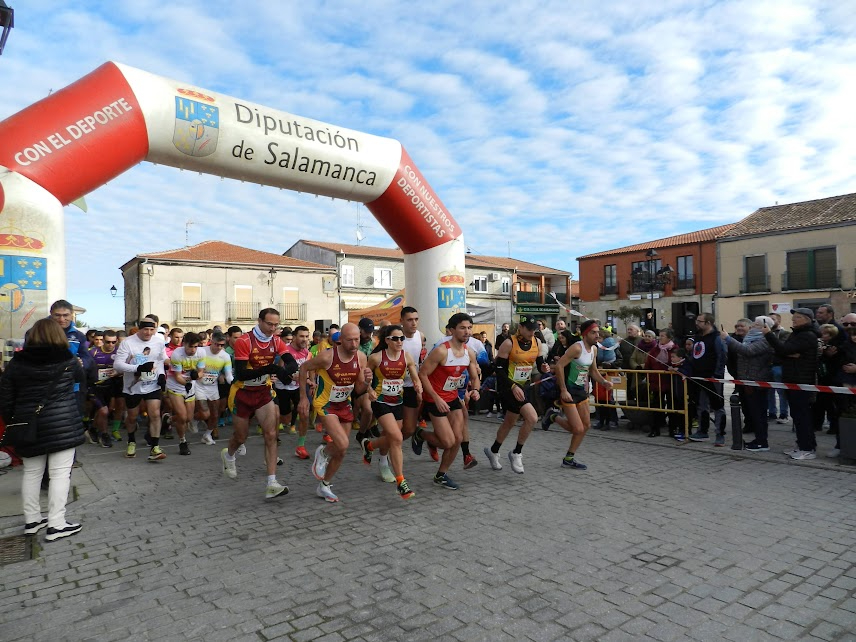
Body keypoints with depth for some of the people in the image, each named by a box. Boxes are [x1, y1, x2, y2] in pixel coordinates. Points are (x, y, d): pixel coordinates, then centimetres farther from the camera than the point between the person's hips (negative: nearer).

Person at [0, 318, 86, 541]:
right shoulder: (67, 360, -6)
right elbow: (81, 377, 16)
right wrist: (80, 363, 36)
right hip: (62, 424, -4)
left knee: (31, 472, 17)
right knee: (60, 473, 1)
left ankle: (31, 520, 27)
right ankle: (56, 525, 3)